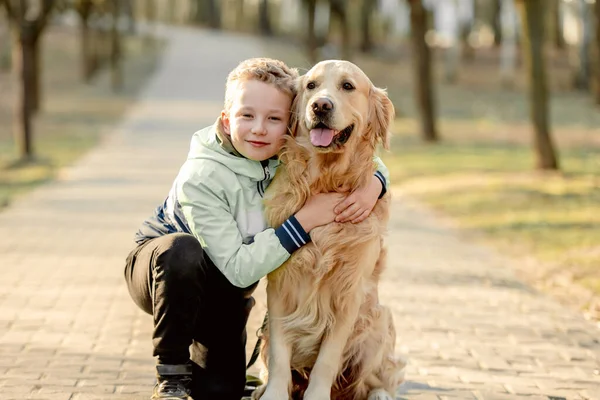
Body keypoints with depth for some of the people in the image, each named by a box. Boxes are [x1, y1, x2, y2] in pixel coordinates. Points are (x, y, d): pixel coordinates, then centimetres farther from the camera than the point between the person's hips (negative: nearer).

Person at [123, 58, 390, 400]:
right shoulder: (201, 178, -32)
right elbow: (238, 269, -34)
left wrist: (373, 186, -29)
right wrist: (306, 219, -38)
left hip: (223, 293, 5)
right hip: (160, 264, -4)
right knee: (182, 248, -39)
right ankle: (171, 372, -18)